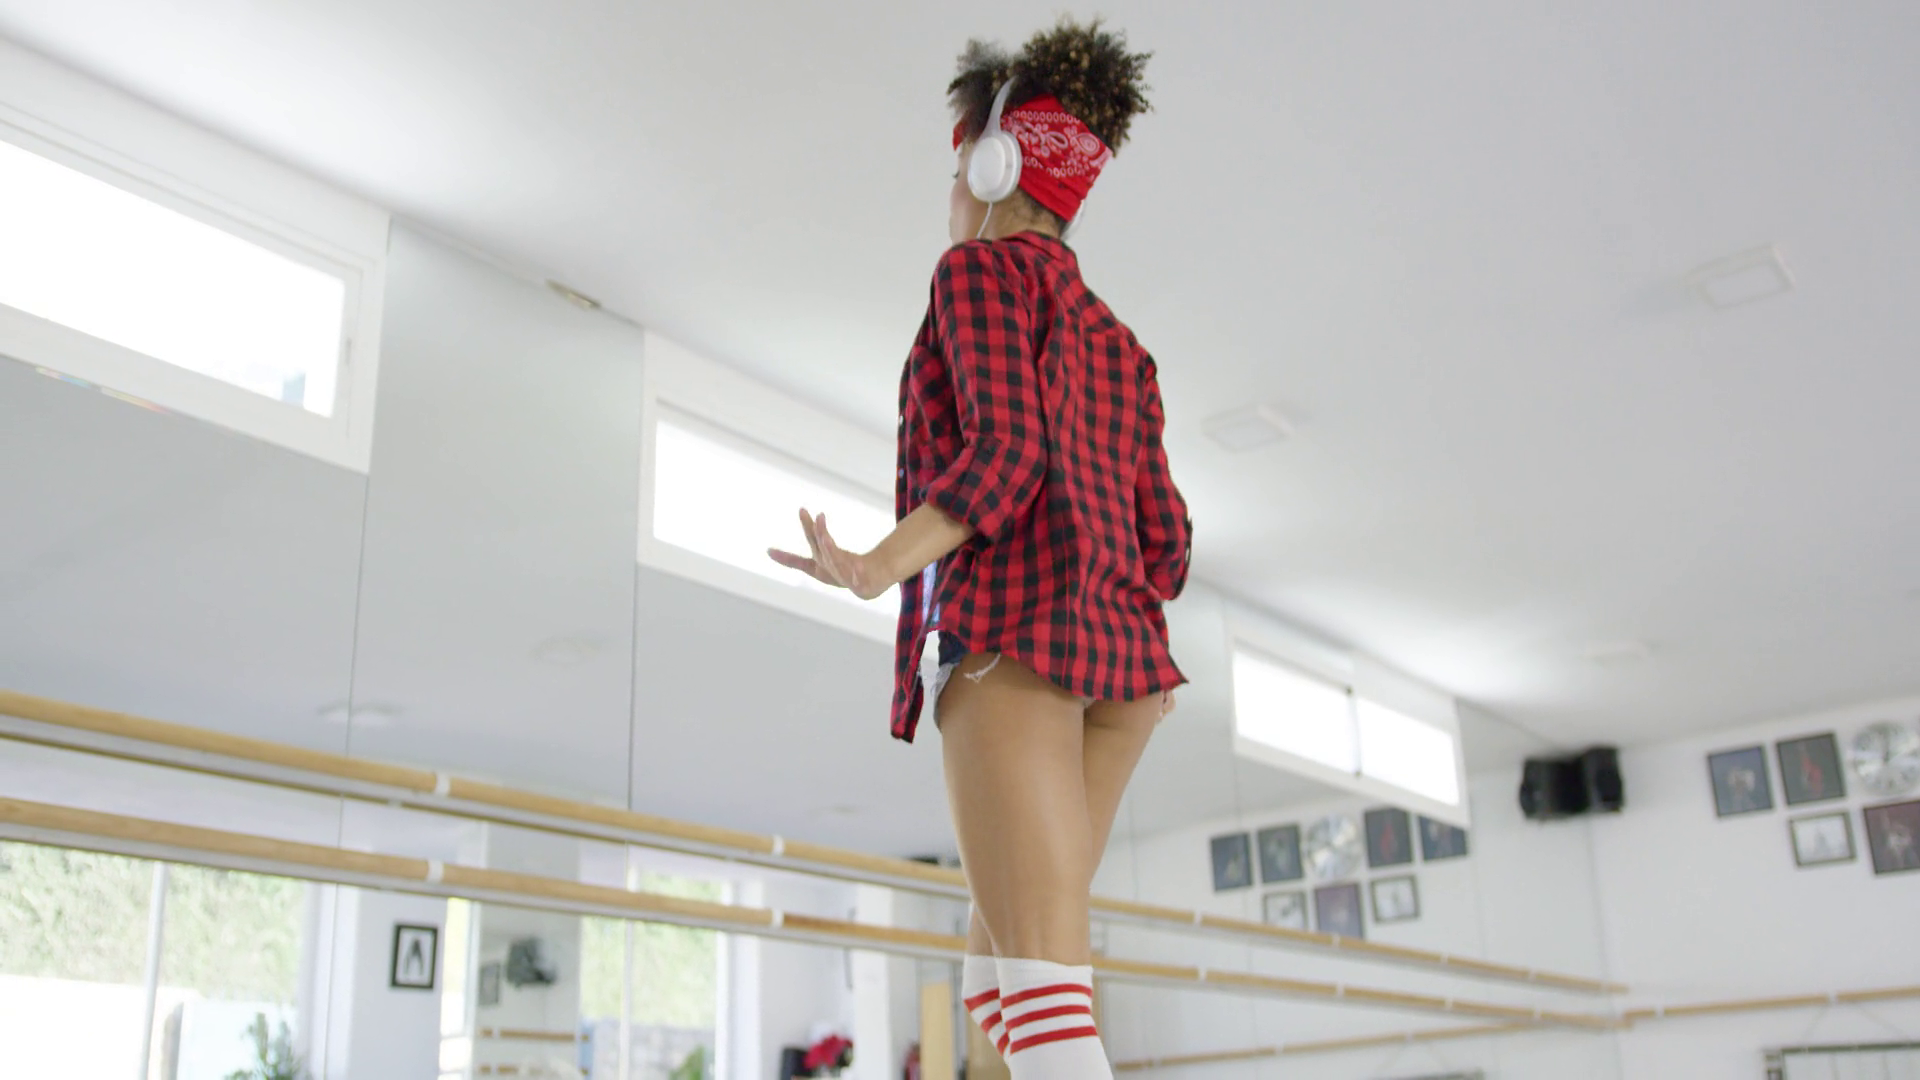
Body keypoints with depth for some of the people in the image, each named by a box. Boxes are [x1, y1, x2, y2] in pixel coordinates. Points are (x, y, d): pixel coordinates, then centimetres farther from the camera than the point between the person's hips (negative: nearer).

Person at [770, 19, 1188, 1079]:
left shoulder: (984, 265, 7)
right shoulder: (1116, 340, 27)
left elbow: (1005, 447, -11)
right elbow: (1163, 542, 19)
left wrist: (878, 568, -20)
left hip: (1008, 628, -8)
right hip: (1116, 641, 8)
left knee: (1039, 983, -16)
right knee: (997, 970, 9)